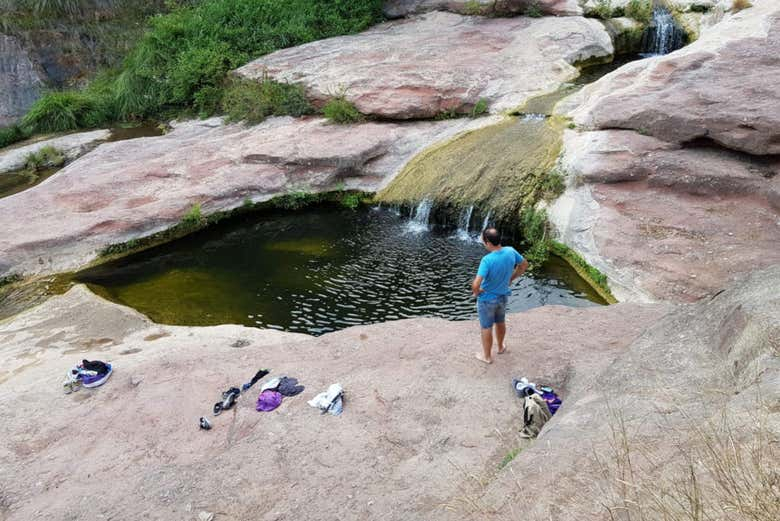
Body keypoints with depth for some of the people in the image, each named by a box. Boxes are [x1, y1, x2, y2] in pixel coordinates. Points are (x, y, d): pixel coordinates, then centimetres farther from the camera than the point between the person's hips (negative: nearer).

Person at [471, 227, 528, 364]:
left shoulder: (487, 260, -35)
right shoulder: (511, 251, -16)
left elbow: (476, 284, -40)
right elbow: (524, 265, 3)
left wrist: (476, 292, -18)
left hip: (487, 299, -6)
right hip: (503, 296, 6)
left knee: (486, 328, 15)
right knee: (500, 323, 29)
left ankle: (487, 356, 33)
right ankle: (501, 347, 51)